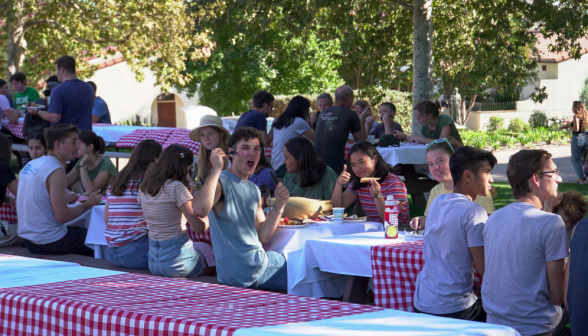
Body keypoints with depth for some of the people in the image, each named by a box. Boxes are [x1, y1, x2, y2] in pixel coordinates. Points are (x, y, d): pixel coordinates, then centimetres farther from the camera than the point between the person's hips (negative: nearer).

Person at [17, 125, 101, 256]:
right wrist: (88, 204, -6)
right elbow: (62, 216, -21)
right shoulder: (56, 171, -19)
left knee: (79, 230, 25)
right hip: (48, 243, -9)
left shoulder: (29, 165, 7)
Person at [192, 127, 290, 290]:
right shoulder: (221, 183, -13)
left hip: (258, 260, 9)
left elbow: (263, 236, 11)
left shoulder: (254, 191, 15)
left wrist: (279, 204, -1)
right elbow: (200, 210, -36)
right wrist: (217, 170, -30)